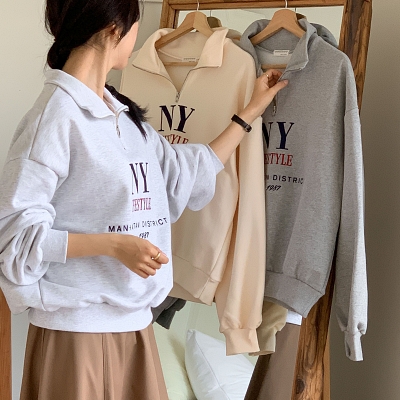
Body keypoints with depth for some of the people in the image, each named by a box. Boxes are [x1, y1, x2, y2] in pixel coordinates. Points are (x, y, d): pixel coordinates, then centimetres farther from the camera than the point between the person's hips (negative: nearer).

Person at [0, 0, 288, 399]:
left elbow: (187, 174, 21)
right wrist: (113, 244, -24)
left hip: (133, 322, 8)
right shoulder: (55, 115, -14)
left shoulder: (124, 116, 10)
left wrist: (252, 111, 26)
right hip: (77, 329, -8)